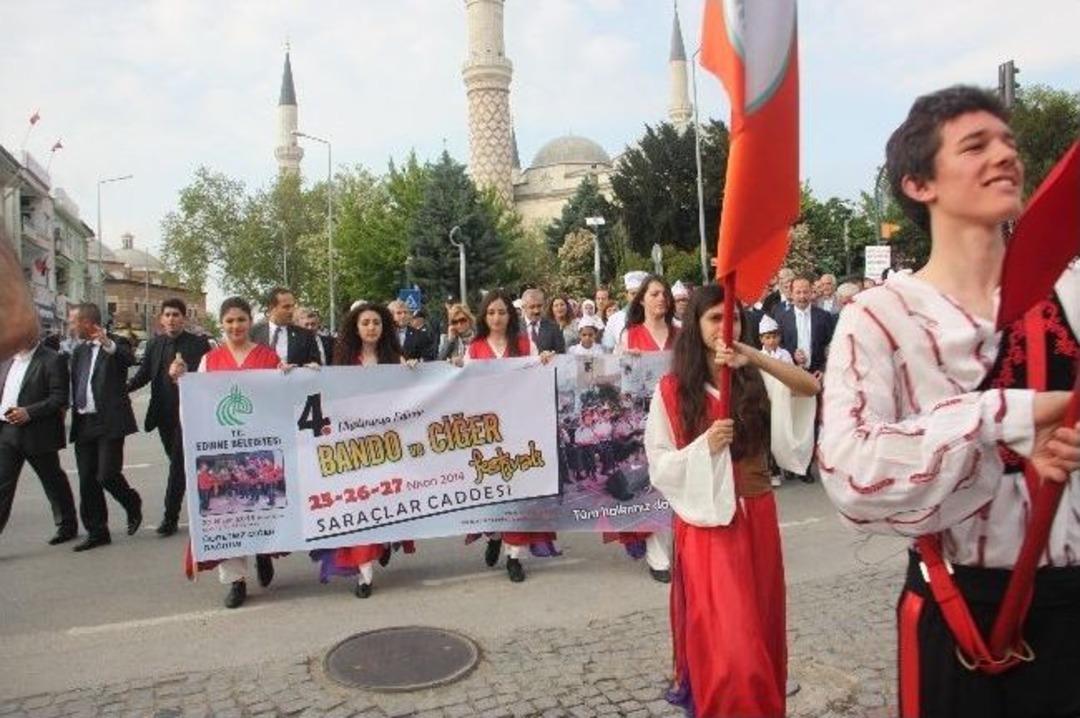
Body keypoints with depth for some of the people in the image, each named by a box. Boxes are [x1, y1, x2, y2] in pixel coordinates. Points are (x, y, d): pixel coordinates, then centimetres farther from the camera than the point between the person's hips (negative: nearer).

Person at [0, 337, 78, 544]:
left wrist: (29, 413, -23)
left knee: (53, 481, 10)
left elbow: (60, 397, -15)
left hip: (37, 434, -5)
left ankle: (67, 525, 28)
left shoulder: (52, 360, -9)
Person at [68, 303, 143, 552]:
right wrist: (72, 412, 9)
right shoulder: (79, 350, 16)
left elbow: (129, 359, -28)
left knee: (107, 475, -11)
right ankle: (96, 532, 18)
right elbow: (74, 383, 19)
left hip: (109, 421, -7)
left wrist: (109, 345, -47)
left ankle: (133, 506, 18)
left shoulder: (116, 344, -6)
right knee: (87, 481, 8)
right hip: (83, 423, 7)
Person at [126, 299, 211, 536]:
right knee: (179, 463, 15)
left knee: (178, 462, -6)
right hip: (163, 414, 5)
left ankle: (170, 516, 0)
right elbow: (143, 375, 3)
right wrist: (120, 389, -12)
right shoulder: (154, 344, 9)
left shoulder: (199, 344, -4)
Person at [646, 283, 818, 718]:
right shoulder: (673, 389, -5)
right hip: (706, 519, -3)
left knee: (760, 624, 17)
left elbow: (811, 387, -17)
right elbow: (659, 464, -5)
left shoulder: (757, 380, 2)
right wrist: (704, 446, -21)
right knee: (723, 634, -5)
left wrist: (756, 358, -28)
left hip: (756, 513, 4)